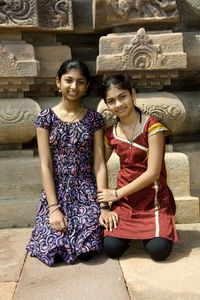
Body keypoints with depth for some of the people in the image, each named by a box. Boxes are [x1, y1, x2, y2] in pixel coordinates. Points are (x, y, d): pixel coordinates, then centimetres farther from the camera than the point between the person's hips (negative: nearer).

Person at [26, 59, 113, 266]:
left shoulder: (94, 119, 3)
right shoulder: (46, 117, 0)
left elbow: (100, 164, -1)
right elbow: (45, 165, -5)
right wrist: (54, 208, -13)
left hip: (87, 193, 0)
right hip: (55, 193, 0)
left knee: (86, 250, -15)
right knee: (52, 249, -14)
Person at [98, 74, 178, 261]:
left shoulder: (151, 126, -11)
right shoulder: (111, 134, 4)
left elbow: (153, 173, -15)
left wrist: (116, 194, -10)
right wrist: (102, 202, 1)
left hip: (153, 198, -3)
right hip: (124, 200, 3)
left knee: (158, 250, -21)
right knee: (111, 248, -15)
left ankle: (149, 231, 14)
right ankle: (131, 231, 18)